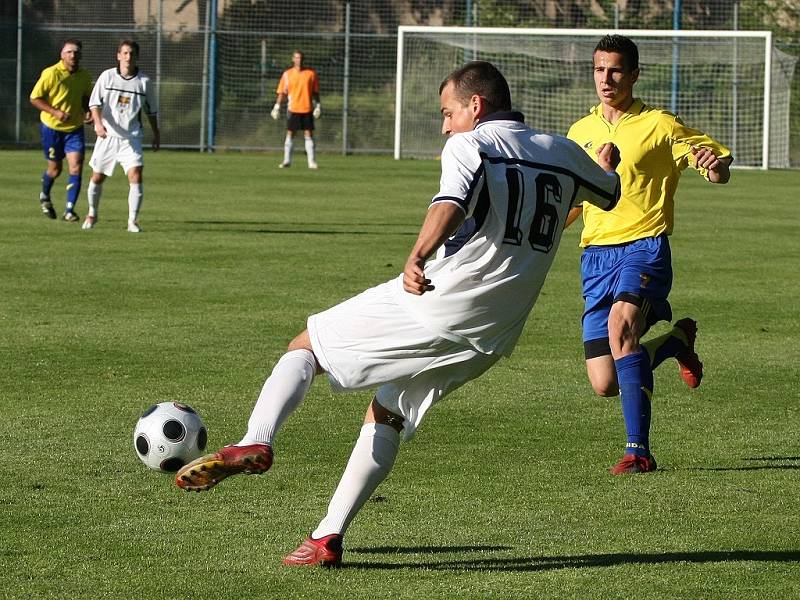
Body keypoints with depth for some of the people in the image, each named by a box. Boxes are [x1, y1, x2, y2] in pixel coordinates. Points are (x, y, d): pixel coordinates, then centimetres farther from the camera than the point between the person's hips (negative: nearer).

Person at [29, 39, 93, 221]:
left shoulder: (84, 76, 0)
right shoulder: (51, 74, -14)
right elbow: (34, 98, -10)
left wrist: (87, 111, -4)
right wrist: (55, 112, -21)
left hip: (75, 129, 3)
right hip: (52, 127, -3)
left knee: (76, 168, -12)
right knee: (55, 168, 9)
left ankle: (69, 210, -8)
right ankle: (44, 196, 40)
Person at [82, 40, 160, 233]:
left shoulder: (144, 81, 1)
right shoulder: (107, 76, -2)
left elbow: (151, 110, 14)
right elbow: (95, 103, -4)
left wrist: (156, 134, 19)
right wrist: (98, 123, -21)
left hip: (131, 138, 0)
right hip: (107, 136, 0)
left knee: (136, 176, -16)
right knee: (97, 177, 9)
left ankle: (133, 221, -10)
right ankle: (92, 214, 32)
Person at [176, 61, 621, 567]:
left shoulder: (471, 145, -2)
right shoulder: (562, 152, 17)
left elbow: (452, 204, -24)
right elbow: (611, 194, 38)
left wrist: (417, 258, -37)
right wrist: (606, 167, 59)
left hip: (435, 298, -6)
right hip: (493, 334, 6)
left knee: (306, 346, 8)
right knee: (386, 415, 20)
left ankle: (255, 443, -17)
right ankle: (328, 539, 9)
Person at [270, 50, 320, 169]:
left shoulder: (311, 73, 3)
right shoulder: (287, 74, 3)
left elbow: (315, 92, 7)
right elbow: (282, 92, 5)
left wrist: (318, 106, 2)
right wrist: (277, 106, -2)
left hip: (307, 109, 0)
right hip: (293, 109, 0)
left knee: (308, 134, -1)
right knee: (290, 134, 2)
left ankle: (311, 161, 1)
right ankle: (287, 160, 8)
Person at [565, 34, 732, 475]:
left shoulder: (659, 126, 0)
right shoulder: (580, 132, 15)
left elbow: (719, 170, 1)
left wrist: (715, 165, -23)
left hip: (644, 246, -5)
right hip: (595, 255, 5)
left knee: (621, 324, -35)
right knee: (605, 385, -1)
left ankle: (638, 450, -31)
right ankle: (678, 341, 31)